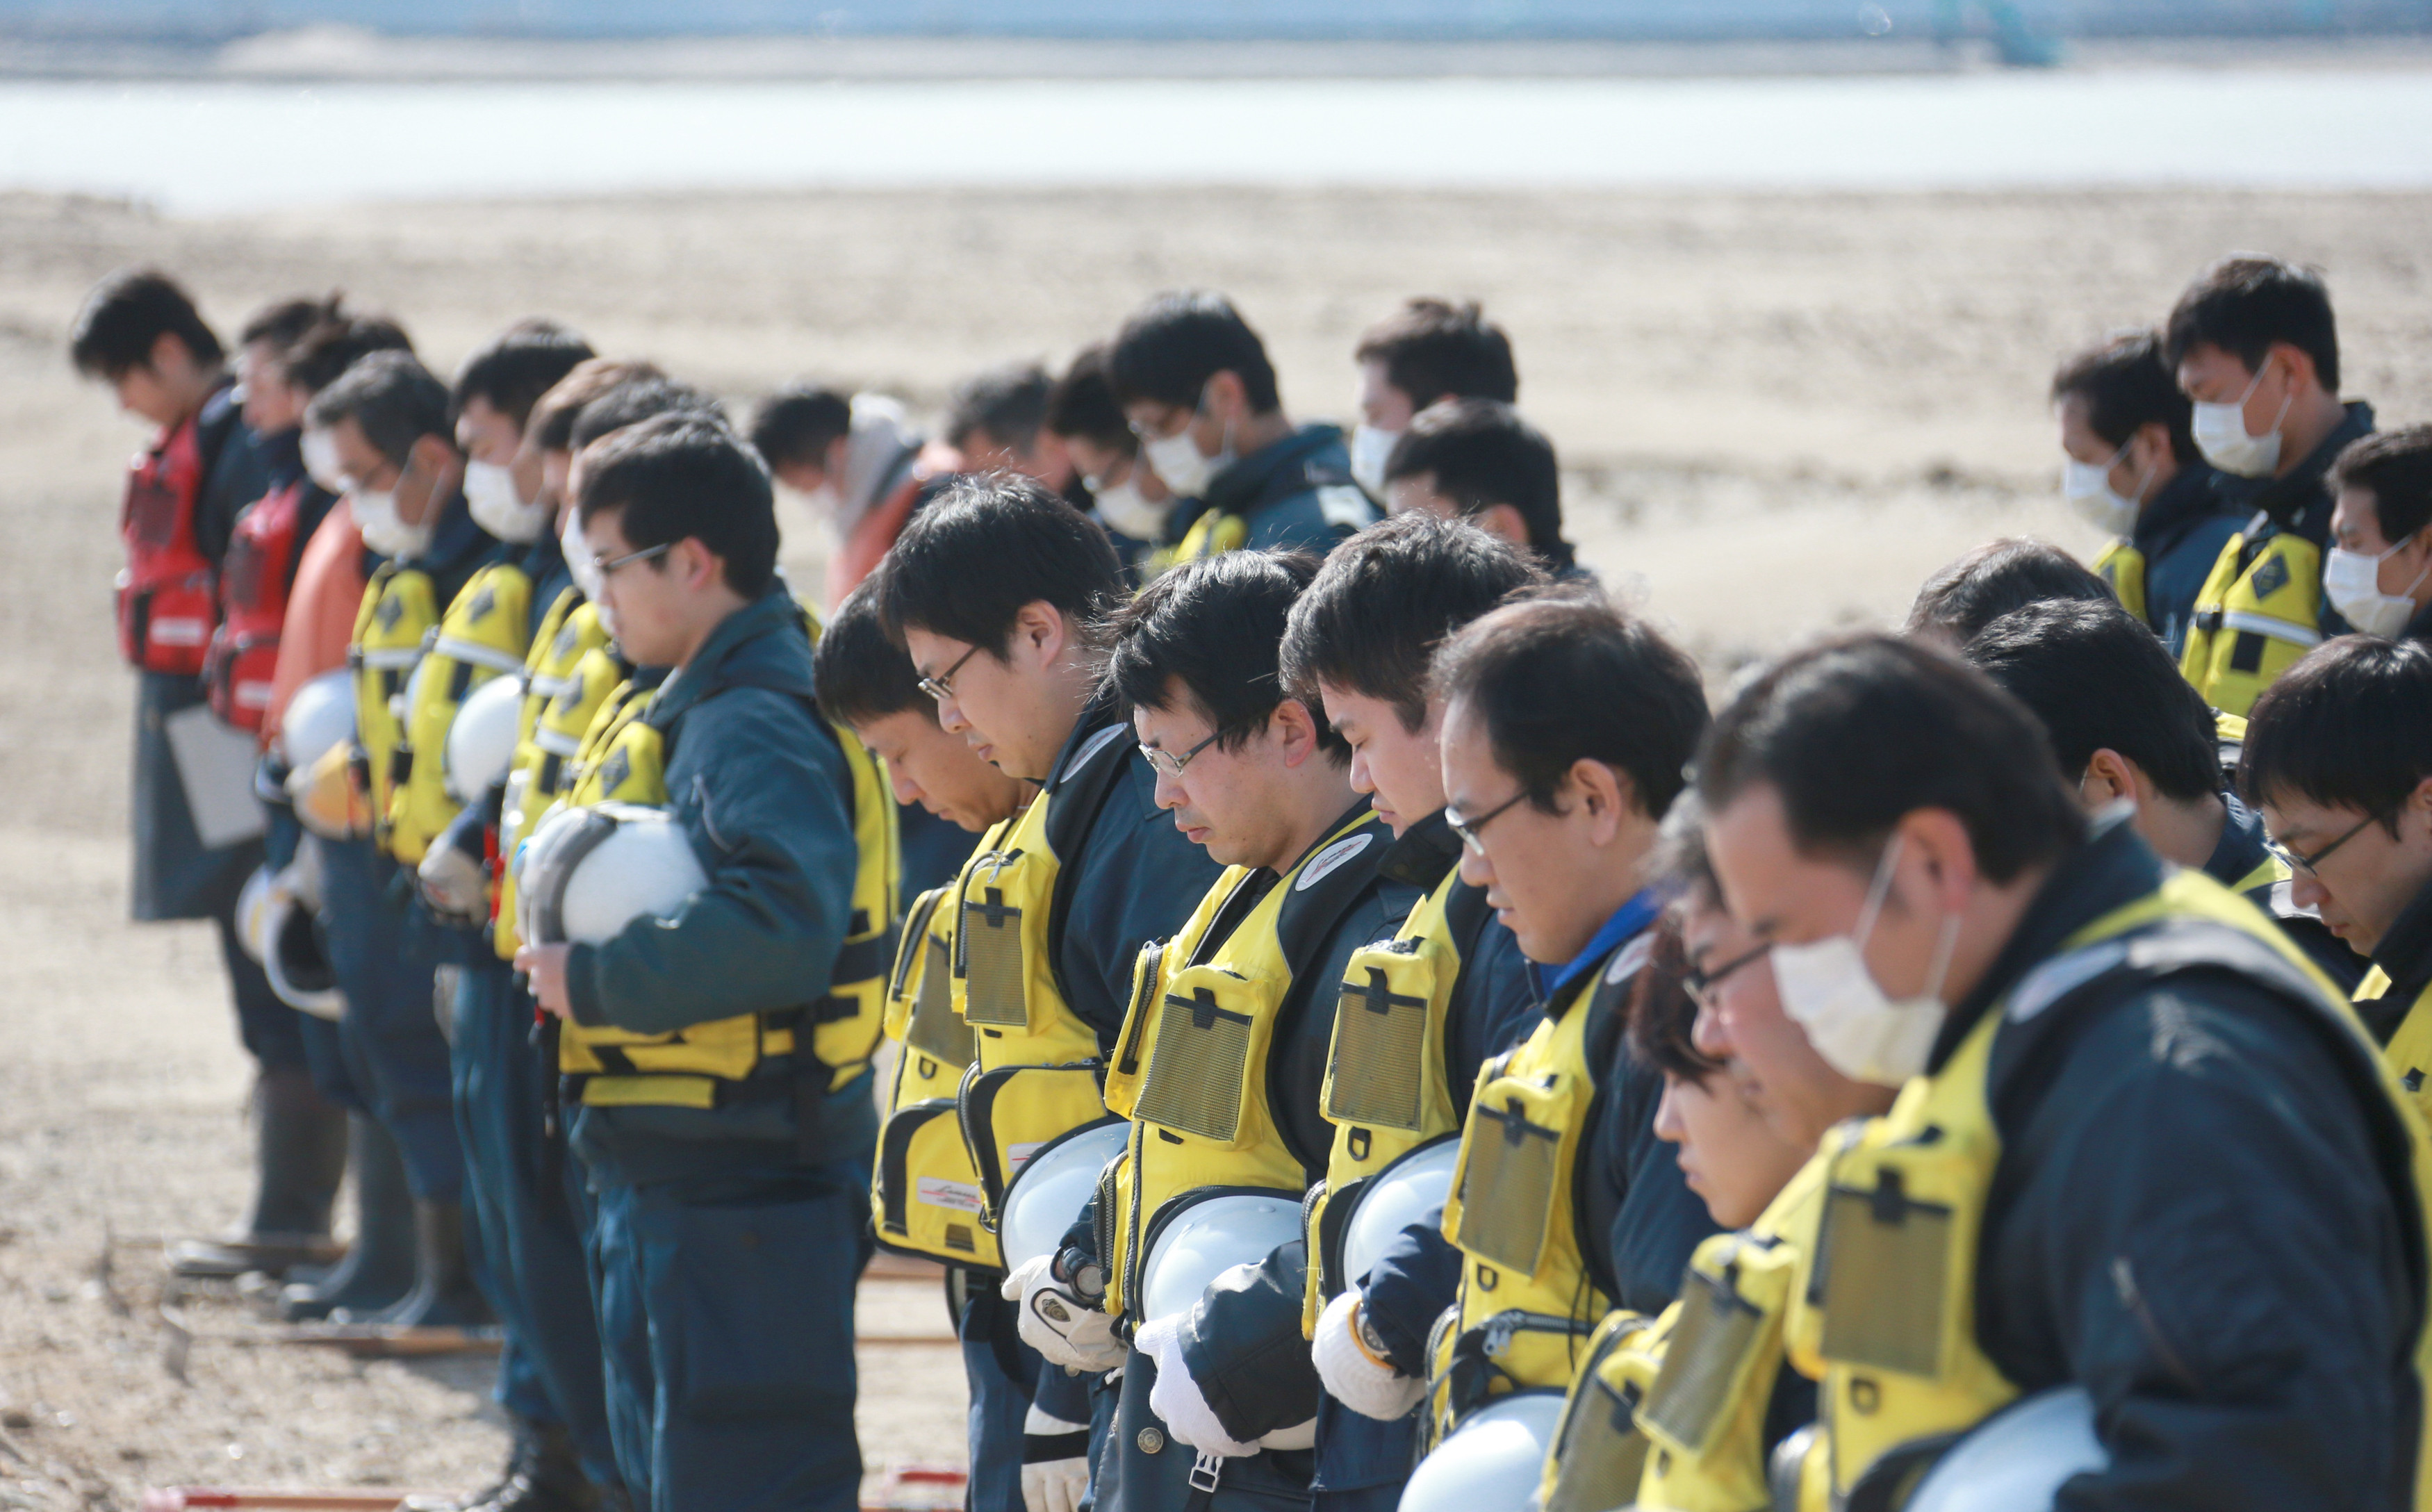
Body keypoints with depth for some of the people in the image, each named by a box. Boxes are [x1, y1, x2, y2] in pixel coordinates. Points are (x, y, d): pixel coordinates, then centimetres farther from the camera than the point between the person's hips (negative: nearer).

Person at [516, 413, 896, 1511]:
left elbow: (781, 928, -33)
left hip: (741, 1200, -11)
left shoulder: (753, 726, -20)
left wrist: (596, 981, -24)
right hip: (667, 1174, 11)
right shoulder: (689, 707, 13)